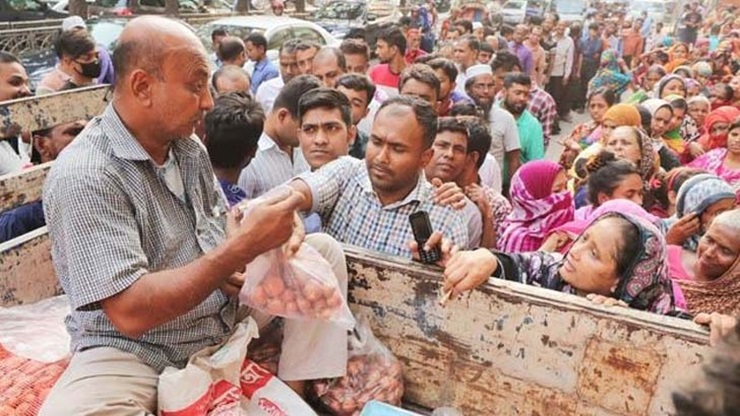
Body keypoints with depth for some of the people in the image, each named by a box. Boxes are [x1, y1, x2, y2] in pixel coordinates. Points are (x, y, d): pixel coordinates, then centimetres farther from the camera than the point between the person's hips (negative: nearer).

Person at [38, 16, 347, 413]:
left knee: (323, 250, 2)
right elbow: (130, 312, -29)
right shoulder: (82, 176, -23)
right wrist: (243, 247, -30)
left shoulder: (189, 147, 1)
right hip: (135, 348, -7)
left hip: (226, 318, 7)